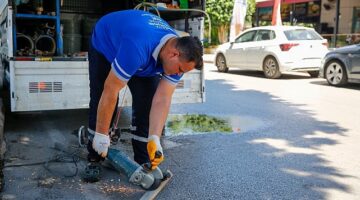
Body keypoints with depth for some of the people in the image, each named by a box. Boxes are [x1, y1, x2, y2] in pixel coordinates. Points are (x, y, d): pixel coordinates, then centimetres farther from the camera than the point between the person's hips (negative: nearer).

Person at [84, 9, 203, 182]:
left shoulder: (176, 56, -26)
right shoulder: (137, 47, -46)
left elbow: (162, 100, -28)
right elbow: (110, 91, -40)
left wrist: (154, 139, -40)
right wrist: (101, 135, -33)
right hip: (105, 45, -4)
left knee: (146, 103, -9)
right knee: (100, 102, -11)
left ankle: (144, 162, 0)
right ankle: (95, 159, 6)